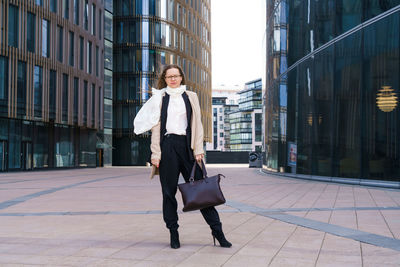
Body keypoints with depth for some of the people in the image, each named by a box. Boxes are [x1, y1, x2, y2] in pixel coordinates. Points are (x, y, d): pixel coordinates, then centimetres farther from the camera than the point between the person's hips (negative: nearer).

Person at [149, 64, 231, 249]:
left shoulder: (191, 97, 13)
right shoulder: (160, 99, 10)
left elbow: (197, 123, 9)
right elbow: (156, 127, 6)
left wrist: (198, 149, -1)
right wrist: (155, 153, -3)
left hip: (186, 145, 0)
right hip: (167, 146, 0)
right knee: (169, 191, 2)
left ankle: (217, 230, 2)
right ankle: (173, 232, 11)